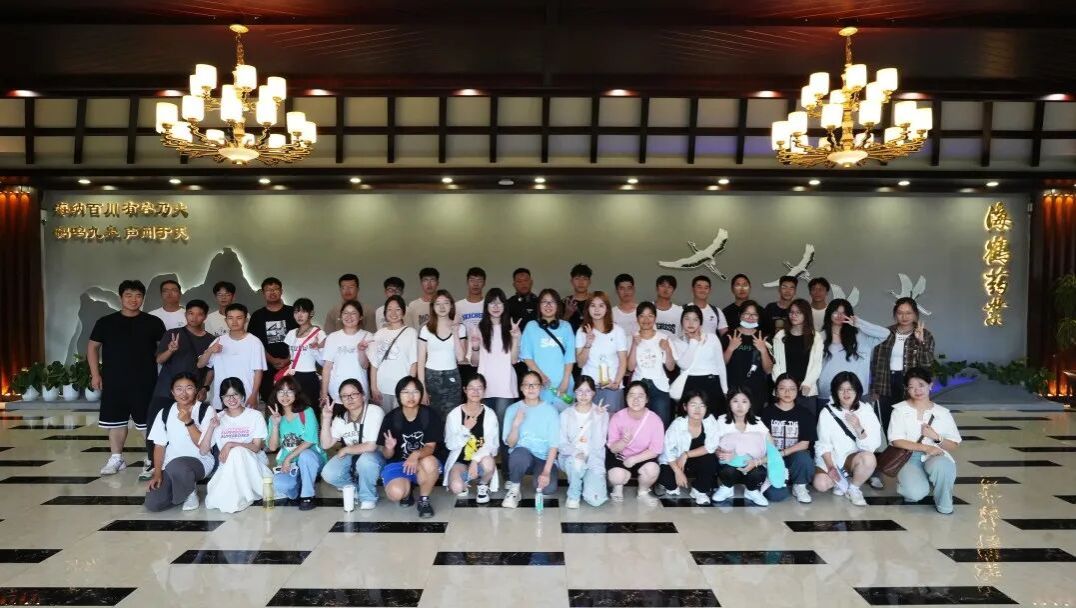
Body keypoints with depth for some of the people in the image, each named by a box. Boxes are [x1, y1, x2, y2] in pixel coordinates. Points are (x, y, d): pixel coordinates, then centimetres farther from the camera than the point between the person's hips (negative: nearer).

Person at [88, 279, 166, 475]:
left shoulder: (153, 323, 1)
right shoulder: (106, 322, 4)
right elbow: (93, 347, 10)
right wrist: (95, 374, 4)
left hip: (144, 382, -2)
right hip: (114, 382, 2)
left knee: (147, 421, 1)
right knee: (115, 420, 10)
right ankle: (116, 458, 23)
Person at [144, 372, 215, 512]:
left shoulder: (206, 411, -7)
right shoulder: (164, 413, 4)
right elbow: (159, 445, 6)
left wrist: (188, 422, -24)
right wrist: (157, 473, -5)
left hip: (200, 461, -4)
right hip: (171, 464, 4)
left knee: (176, 466, -38)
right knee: (152, 504, -17)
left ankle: (191, 491, -5)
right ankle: (185, 486, 12)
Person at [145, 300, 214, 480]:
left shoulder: (210, 340, 7)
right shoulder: (172, 334, 3)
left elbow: (212, 368, 11)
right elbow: (159, 360, -4)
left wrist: (204, 388, -2)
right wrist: (170, 350, -24)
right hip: (165, 390, 0)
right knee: (154, 425, -4)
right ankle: (151, 462, 11)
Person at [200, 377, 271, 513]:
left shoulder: (255, 415, -2)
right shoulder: (218, 419, 7)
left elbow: (256, 447, -10)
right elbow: (203, 450, 2)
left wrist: (230, 445, -23)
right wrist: (211, 427, -12)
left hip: (253, 464, -1)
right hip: (227, 467, 1)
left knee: (237, 451, -36)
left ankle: (240, 497, -23)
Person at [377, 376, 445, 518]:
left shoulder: (430, 415, -11)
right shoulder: (391, 418, -9)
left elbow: (430, 447, -15)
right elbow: (387, 455, -4)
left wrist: (416, 455, -37)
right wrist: (389, 448, -30)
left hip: (422, 462, 0)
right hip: (397, 463, 0)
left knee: (429, 462, -37)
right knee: (396, 493, -30)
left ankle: (424, 500, -8)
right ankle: (406, 491, 10)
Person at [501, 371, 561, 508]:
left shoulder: (550, 410, -2)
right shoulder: (513, 409, 0)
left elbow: (553, 444, -7)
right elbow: (510, 444, -3)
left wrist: (546, 471, -19)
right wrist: (516, 424, -21)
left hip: (544, 458, 0)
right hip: (521, 456, 1)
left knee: (549, 488, -30)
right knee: (521, 452, -36)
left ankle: (540, 474, 7)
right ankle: (514, 488, -9)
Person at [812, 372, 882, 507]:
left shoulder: (866, 411, -5)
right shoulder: (827, 411, -6)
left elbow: (871, 446, -12)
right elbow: (823, 444, -5)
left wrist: (859, 428, -28)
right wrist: (830, 467, -19)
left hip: (853, 458, 1)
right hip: (829, 458, 0)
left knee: (869, 458, -33)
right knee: (820, 484, -28)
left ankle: (853, 488, -4)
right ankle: (843, 481, 7)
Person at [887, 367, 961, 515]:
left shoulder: (942, 413, 10)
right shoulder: (900, 410, 2)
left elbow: (954, 445, 10)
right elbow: (896, 441, -8)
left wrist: (936, 437, -10)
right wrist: (925, 448, -19)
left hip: (936, 456, 2)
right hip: (908, 457, -2)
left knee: (942, 466, -36)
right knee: (916, 493, -31)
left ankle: (944, 505, -8)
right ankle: (908, 482, 9)